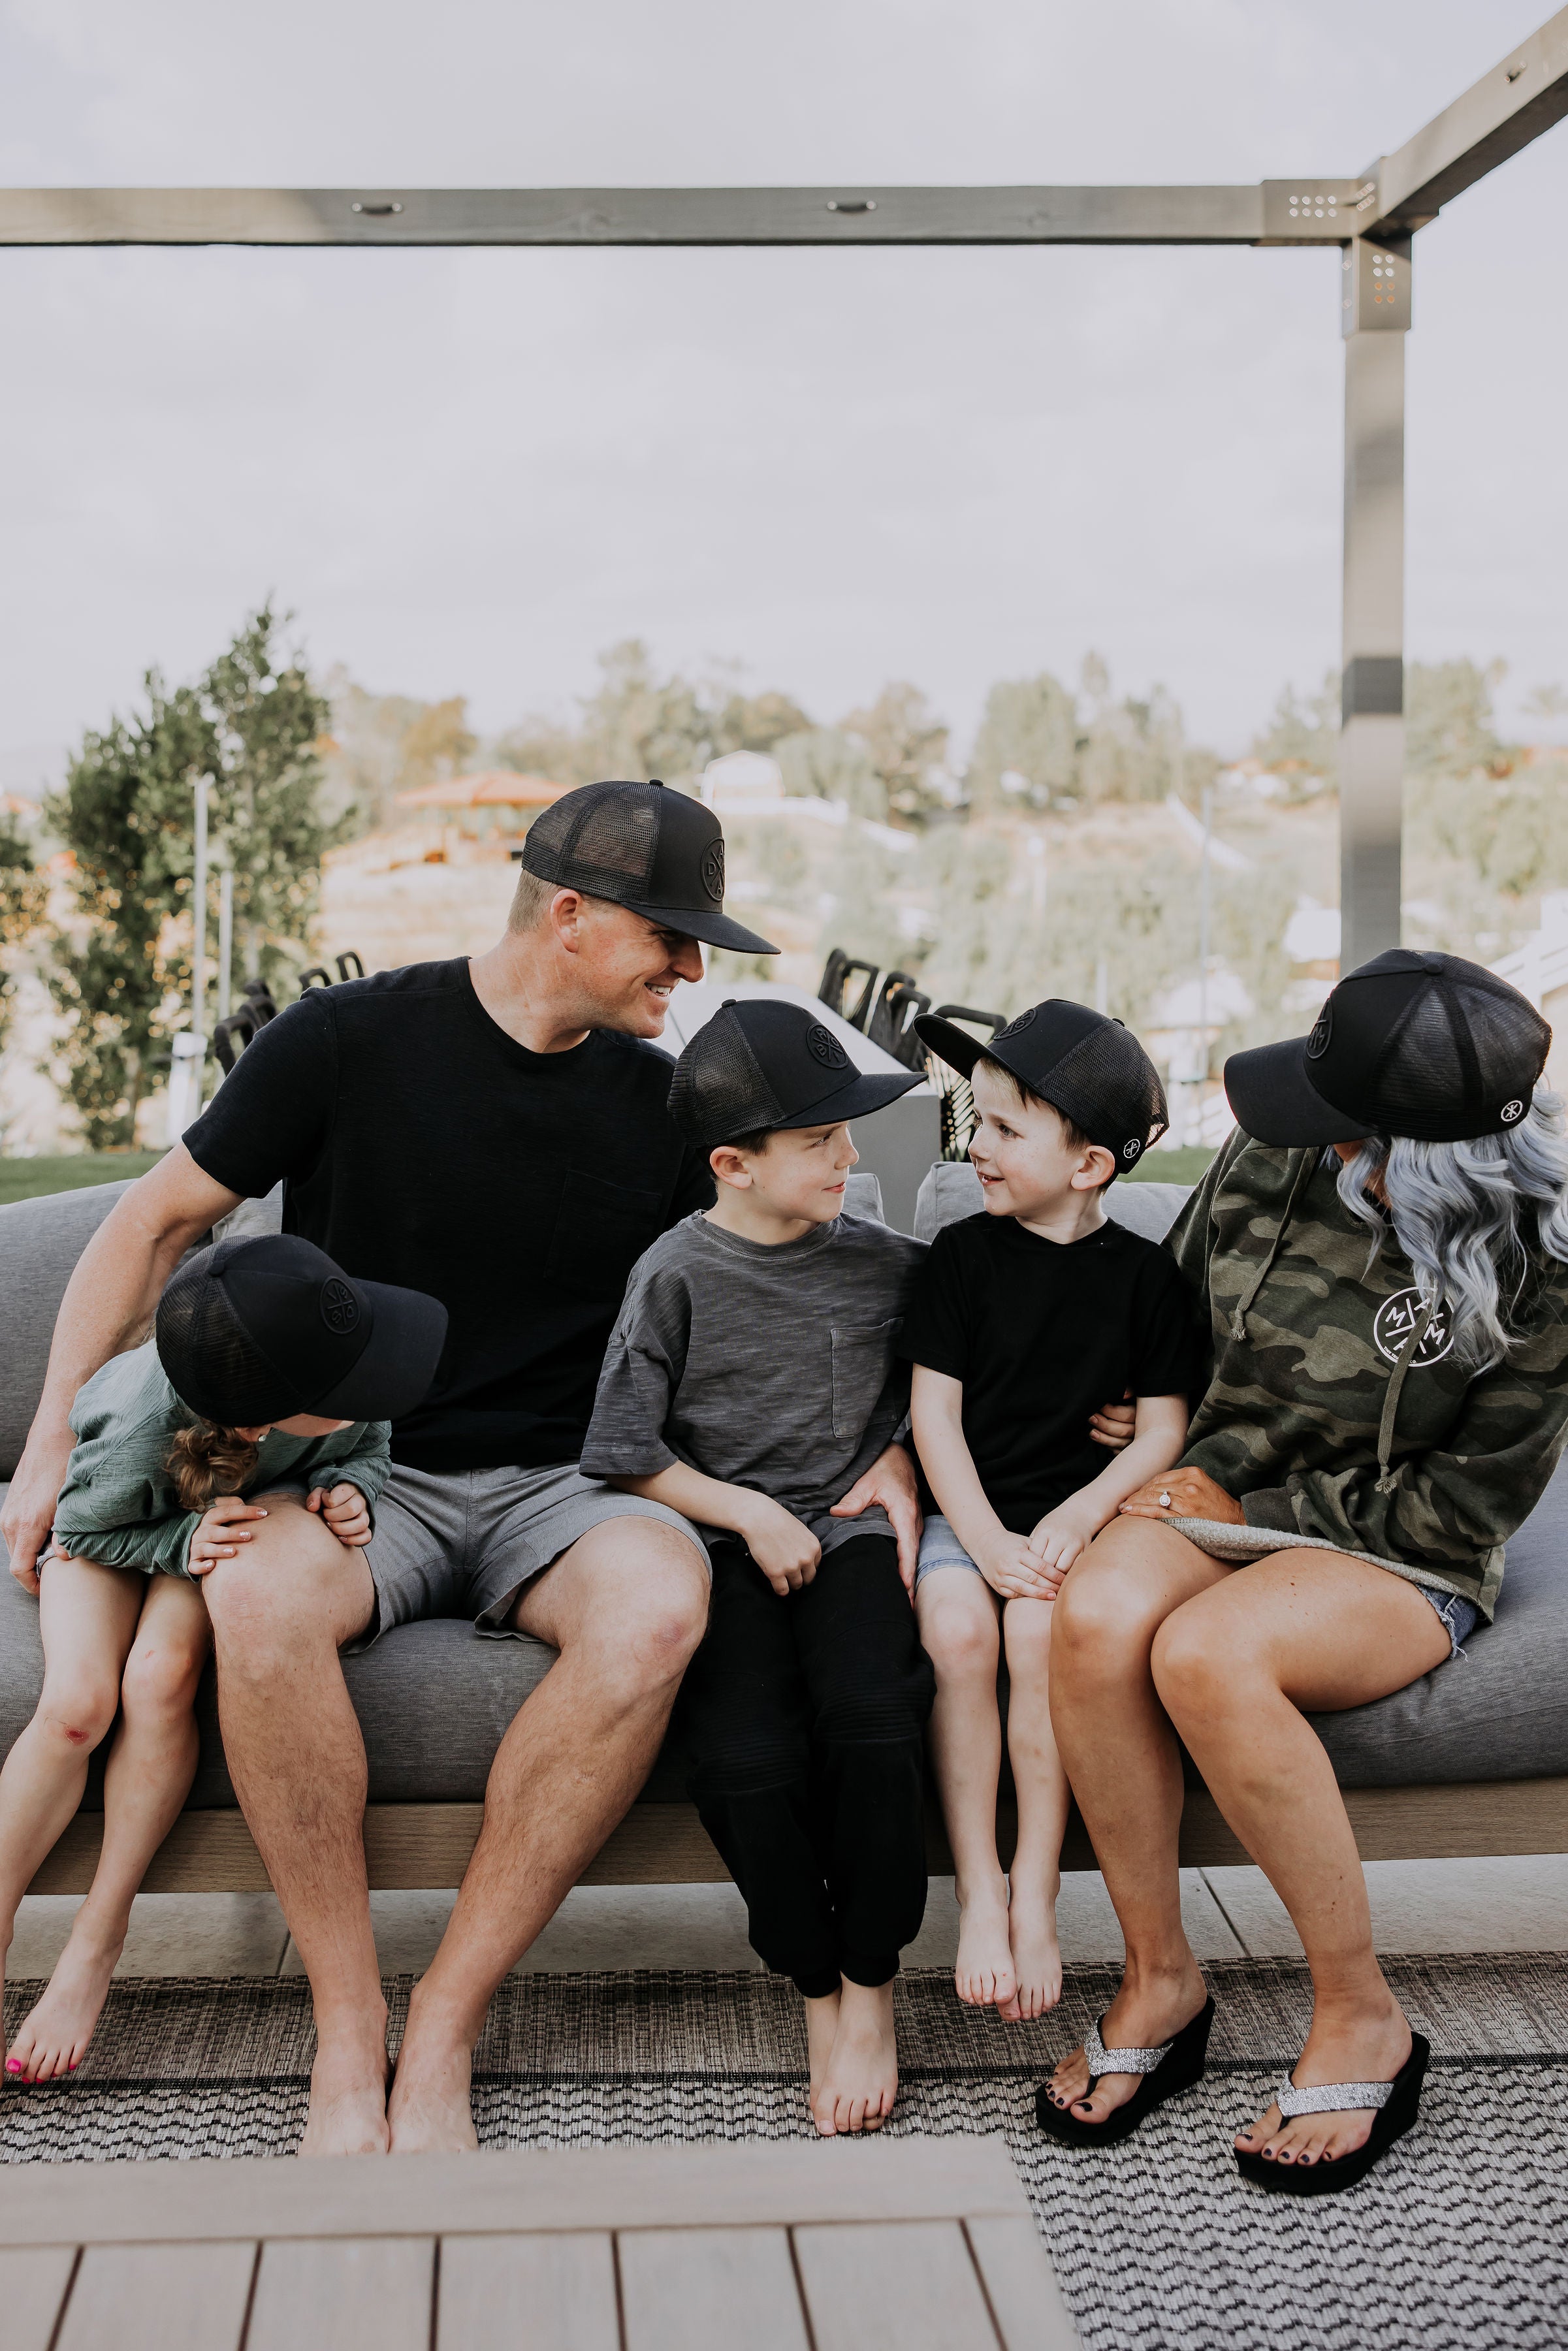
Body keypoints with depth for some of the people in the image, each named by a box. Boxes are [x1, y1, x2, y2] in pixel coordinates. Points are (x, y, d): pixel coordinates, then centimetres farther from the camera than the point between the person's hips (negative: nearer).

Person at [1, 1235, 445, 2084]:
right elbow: (88, 1532, -19)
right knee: (78, 1702, -26)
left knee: (160, 1680, -26)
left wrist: (348, 1490, -29)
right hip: (110, 1530, -2)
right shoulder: (137, 1431, -41)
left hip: (241, 1522, 2)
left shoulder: (342, 1393, -33)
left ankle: (96, 1941, -11)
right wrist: (184, 1542, -35)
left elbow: (370, 1451, -8)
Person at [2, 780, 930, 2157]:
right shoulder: (351, 1042, -2)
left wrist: (884, 1446, 0)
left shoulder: (662, 1101, 7)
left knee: (662, 1600, -33)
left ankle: (443, 2031, -23)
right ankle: (349, 2032, -20)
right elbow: (159, 1222, 6)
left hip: (557, 1490, 2)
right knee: (257, 1593, -37)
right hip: (357, 1475, -2)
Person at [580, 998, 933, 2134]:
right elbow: (625, 1454, -1)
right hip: (727, 1544, -1)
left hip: (851, 1531, 2)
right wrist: (749, 1513, -7)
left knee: (871, 1712, -29)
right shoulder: (678, 1274, -1)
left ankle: (872, 1986, -8)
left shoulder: (886, 1262, 8)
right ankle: (818, 1990, -3)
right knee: (746, 1755, -27)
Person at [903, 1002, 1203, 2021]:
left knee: (1039, 1633, -30)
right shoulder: (963, 1254, 3)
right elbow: (935, 1412, 0)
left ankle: (1035, 1900, -18)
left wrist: (1079, 1516, -15)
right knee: (959, 1631, -28)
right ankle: (979, 1890, -17)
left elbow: (1163, 1432, 2)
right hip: (969, 1511, 1)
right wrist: (987, 1542, -13)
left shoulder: (1144, 1274, 1)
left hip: (1076, 1514, -1)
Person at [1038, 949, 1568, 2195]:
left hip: (1405, 1560, -4)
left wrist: (1254, 1514, -11)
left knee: (1205, 1654, -37)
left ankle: (1364, 2021, -17)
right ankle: (1160, 1981, -12)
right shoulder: (1272, 1160, -3)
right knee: (1096, 1617, -32)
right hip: (1236, 1492, 4)